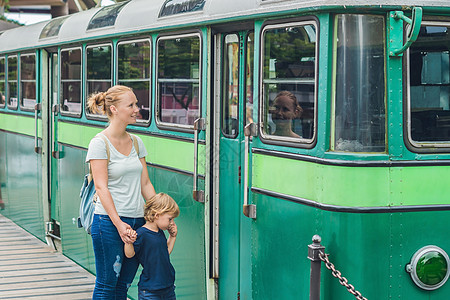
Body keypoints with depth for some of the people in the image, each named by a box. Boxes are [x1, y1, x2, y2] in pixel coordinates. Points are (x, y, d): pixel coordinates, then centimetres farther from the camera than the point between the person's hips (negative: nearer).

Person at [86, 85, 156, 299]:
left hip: (137, 221, 6)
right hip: (108, 221, -6)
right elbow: (101, 187, -14)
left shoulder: (136, 142, 11)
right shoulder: (100, 143, -8)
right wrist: (119, 224, -21)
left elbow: (145, 184, 13)